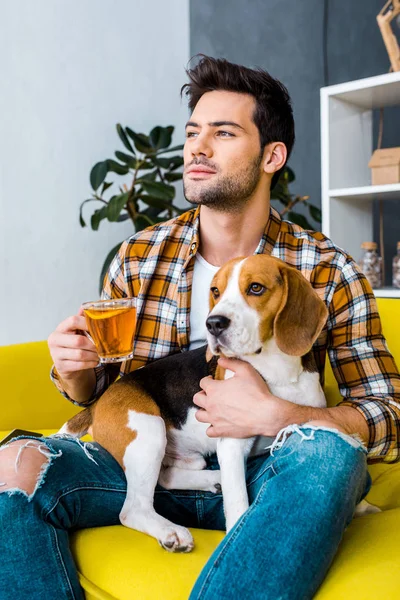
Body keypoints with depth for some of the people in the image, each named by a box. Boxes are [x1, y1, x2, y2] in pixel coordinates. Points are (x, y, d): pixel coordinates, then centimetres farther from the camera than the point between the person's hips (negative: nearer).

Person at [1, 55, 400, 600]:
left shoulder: (328, 272, -5)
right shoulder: (137, 259, 2)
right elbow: (96, 390, 13)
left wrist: (275, 416, -24)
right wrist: (74, 369, -12)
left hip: (264, 475, 0)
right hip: (150, 467, 1)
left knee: (329, 450, -34)